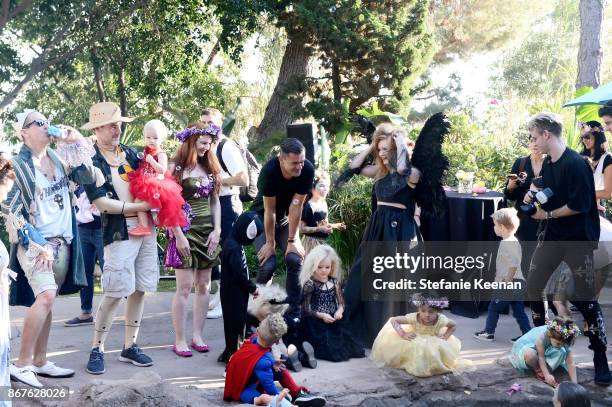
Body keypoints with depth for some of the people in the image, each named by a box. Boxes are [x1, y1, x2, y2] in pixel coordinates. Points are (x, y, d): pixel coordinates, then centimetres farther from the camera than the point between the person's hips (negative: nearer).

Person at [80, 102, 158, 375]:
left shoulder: (129, 152, 12)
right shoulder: (90, 161, -6)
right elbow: (100, 202, -12)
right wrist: (138, 207, -11)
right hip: (119, 233, -6)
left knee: (140, 289, 7)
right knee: (115, 292, -8)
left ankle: (129, 346, 19)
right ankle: (97, 349, 7)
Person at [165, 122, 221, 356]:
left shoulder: (210, 168, 12)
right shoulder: (176, 168, -6)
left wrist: (217, 230, 4)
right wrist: (178, 236, -15)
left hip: (207, 231, 6)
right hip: (184, 230, -6)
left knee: (203, 285, 6)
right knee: (185, 286, -7)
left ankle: (197, 336, 15)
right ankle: (179, 340, 1)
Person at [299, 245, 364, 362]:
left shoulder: (334, 282, 6)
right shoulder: (310, 284, -9)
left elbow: (341, 302, 9)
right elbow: (306, 309, -10)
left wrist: (339, 311, -14)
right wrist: (321, 315, -21)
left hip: (333, 322, 5)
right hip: (316, 324, -5)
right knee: (330, 351, -19)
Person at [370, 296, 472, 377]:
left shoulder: (441, 320, -29)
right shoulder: (413, 317, -33)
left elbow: (453, 326, -6)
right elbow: (393, 320, -25)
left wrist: (445, 337, -19)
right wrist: (403, 334, -32)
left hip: (434, 342, 2)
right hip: (414, 343, -2)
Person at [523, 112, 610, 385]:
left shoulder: (575, 163, -19)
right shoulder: (547, 163, 6)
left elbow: (580, 205, -23)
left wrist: (547, 214, -14)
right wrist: (534, 195, -1)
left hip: (578, 240, -8)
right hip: (552, 236, 8)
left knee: (585, 299, -6)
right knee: (532, 287, 11)